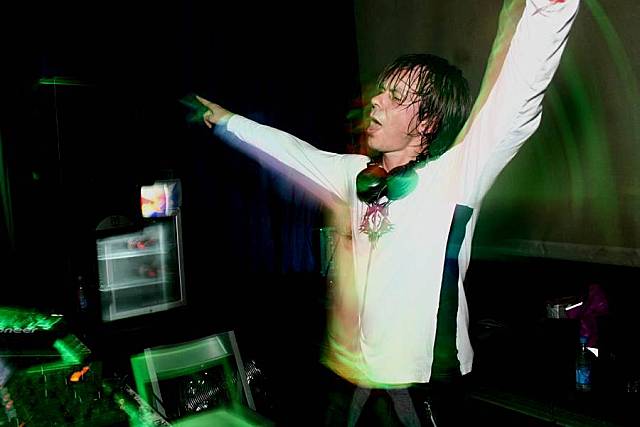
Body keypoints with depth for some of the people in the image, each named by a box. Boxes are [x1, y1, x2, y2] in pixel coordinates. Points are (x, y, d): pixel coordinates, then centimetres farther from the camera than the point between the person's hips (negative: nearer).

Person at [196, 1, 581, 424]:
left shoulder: (454, 177, -13)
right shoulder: (357, 174, 5)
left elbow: (514, 106, -28)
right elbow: (292, 150, 19)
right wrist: (229, 120, 29)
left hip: (422, 377, -5)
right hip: (350, 369, 6)